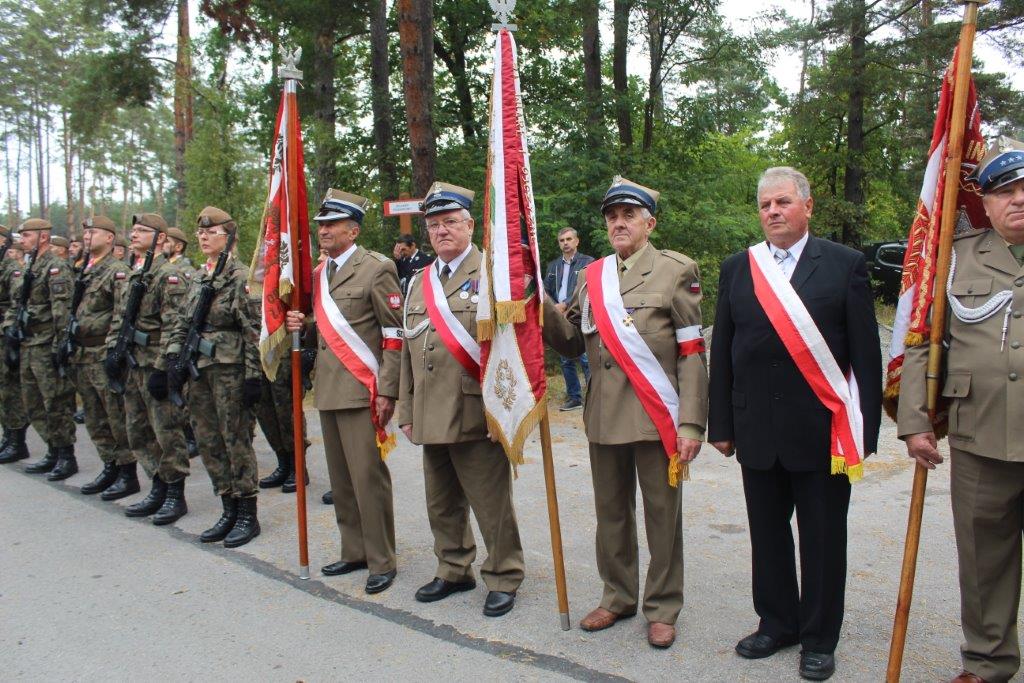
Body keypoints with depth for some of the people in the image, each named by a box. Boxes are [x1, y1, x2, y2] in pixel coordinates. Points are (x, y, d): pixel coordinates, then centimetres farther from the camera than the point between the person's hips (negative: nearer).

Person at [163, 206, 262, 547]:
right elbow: (182, 324, 16)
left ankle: (247, 515, 10)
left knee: (236, 440, -1)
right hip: (199, 370, 8)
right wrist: (173, 360, 6)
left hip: (229, 370, -7)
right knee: (208, 441, 11)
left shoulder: (241, 277, -8)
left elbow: (253, 331, -13)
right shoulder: (198, 278, 14)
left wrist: (253, 376, -16)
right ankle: (229, 510, 22)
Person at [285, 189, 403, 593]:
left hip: (362, 390, -7)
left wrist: (387, 391, -14)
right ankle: (355, 552, 25)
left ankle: (382, 562, 7)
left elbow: (395, 334, -9)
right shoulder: (319, 273, 16)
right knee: (341, 478, 12)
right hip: (328, 389, 8)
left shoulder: (376, 269, -7)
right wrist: (302, 324, 4)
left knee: (368, 476, -5)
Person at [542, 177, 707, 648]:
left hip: (656, 416, -4)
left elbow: (692, 353, -7)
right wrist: (538, 300, -5)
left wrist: (691, 423, -13)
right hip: (604, 418, 4)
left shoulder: (676, 270, -2)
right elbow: (571, 343, 9)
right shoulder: (591, 276, 11)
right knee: (611, 512, 15)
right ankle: (618, 597, 32)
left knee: (662, 515, 7)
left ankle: (662, 608, 23)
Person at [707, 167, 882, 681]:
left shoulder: (845, 265, -1)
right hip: (758, 430, 3)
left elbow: (865, 354, -2)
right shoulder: (736, 269, 7)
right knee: (767, 532, 14)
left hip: (822, 428, -2)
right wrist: (721, 424, 5)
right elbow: (722, 352, 7)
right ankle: (777, 622, 31)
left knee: (822, 537, 9)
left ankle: (819, 638, 25)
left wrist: (865, 430, -5)